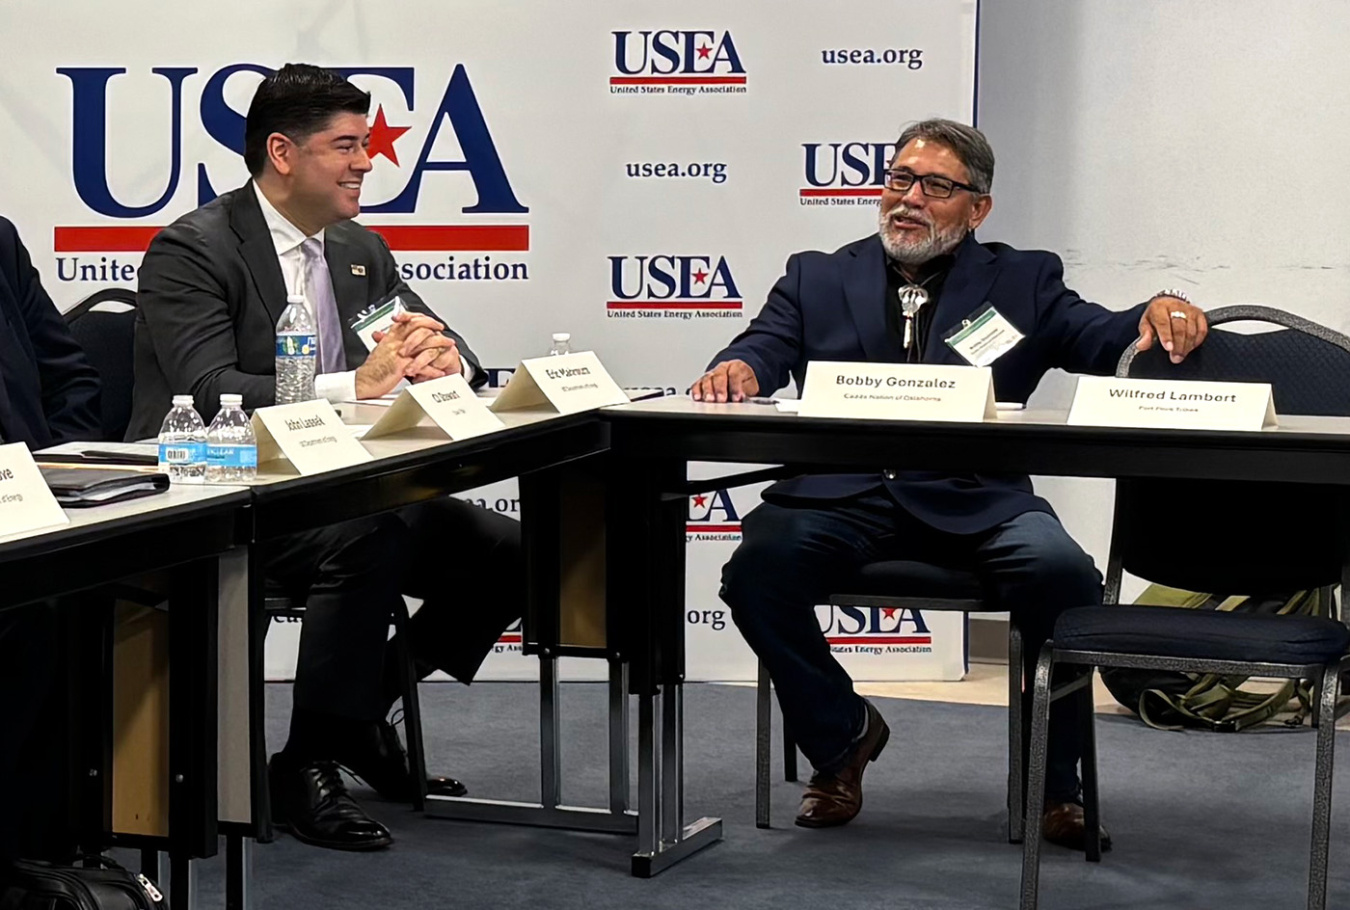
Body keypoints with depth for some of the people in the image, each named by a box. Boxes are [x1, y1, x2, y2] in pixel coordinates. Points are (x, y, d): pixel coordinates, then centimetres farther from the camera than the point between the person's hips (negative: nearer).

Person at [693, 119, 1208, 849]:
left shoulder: (1023, 282, 18)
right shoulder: (817, 278, 20)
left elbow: (1100, 339, 5)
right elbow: (768, 342, 6)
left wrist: (1159, 314, -18)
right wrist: (739, 368, -19)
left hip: (974, 502, -1)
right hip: (843, 495, 1)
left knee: (1063, 573, -29)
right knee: (758, 564, -28)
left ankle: (1055, 782, -5)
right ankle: (841, 734, 0)